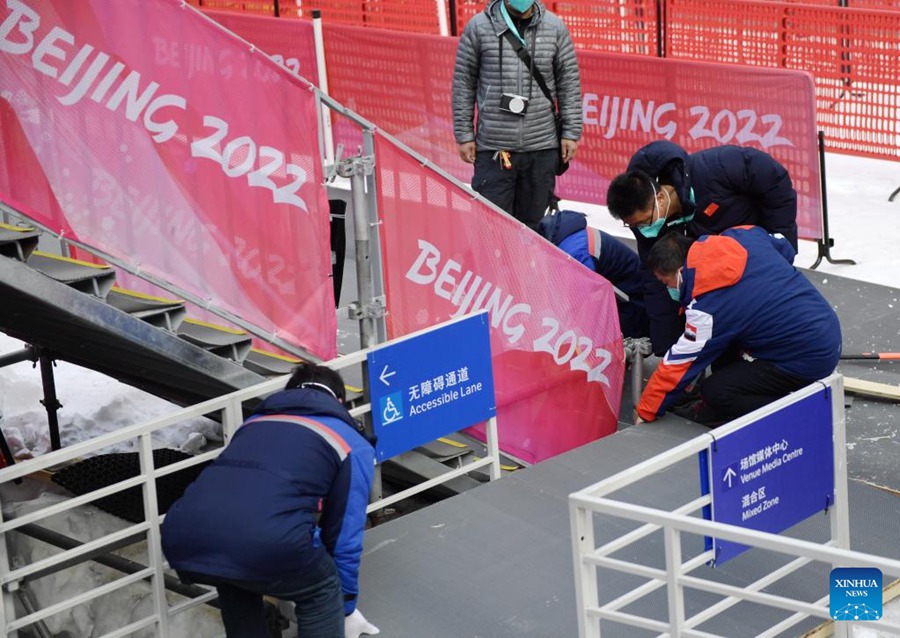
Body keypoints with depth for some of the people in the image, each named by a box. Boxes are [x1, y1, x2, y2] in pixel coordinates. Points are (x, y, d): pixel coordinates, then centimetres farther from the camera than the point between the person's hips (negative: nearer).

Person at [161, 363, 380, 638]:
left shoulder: (256, 421, 39)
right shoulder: (352, 443, 24)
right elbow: (344, 536, 24)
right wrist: (346, 608, 40)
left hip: (183, 536, 5)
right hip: (263, 539, -5)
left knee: (237, 582, 37)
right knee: (322, 590, 25)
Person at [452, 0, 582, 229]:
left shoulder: (555, 27, 4)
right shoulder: (478, 27, 0)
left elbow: (569, 82, 8)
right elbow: (463, 83, 4)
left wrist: (571, 133, 4)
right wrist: (464, 135, 1)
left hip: (542, 147, 2)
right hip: (493, 148, -1)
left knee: (532, 223, 8)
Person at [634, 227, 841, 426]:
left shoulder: (707, 307, -21)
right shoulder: (741, 236, -2)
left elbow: (679, 364, -12)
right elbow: (785, 249, 17)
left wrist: (645, 413, 0)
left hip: (808, 359, -9)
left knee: (714, 391, -8)